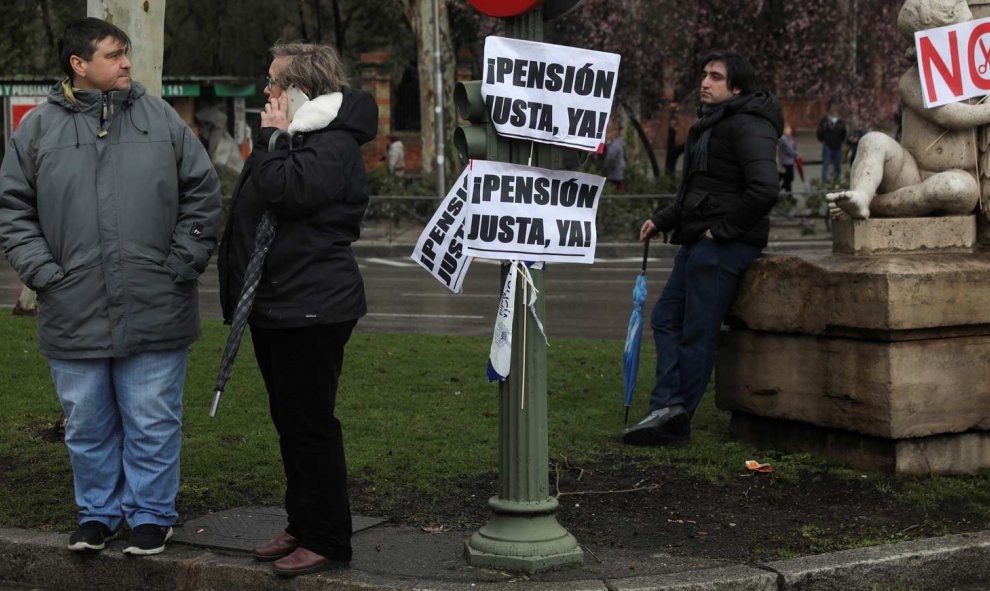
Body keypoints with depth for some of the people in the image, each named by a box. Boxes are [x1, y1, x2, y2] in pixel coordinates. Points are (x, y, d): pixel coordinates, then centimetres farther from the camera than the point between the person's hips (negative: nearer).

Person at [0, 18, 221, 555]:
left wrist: (182, 265, 0)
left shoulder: (162, 119, 4)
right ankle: (98, 512, 29)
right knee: (88, 426, 12)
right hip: (74, 315, 1)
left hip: (154, 311, -1)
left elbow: (203, 194, 7)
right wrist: (44, 274, -3)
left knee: (153, 424, 6)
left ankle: (151, 515, 21)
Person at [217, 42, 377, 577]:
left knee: (310, 423, -6)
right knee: (289, 422, 15)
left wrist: (273, 137, -15)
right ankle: (302, 527, 25)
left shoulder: (333, 143, -14)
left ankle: (328, 541, 2)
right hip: (276, 306, 11)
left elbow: (287, 192, -27)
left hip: (312, 309, -11)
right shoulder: (292, 137, 18)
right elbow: (256, 208, 29)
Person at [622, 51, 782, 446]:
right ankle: (669, 407, 1)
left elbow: (764, 190, -26)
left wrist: (722, 229, -19)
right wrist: (662, 220, 19)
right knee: (666, 318, 8)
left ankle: (675, 420, 1)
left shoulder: (748, 125, -14)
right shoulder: (710, 124, 19)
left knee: (697, 334, -5)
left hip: (724, 246, -11)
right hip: (697, 242, 11)